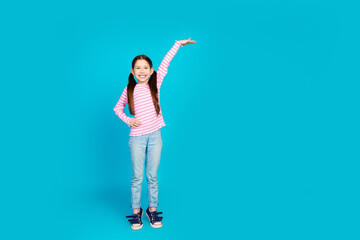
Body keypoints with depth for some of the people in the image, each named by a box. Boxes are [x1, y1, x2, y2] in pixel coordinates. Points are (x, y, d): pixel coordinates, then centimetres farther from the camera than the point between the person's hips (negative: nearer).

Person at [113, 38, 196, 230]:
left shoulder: (155, 84, 2)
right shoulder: (129, 89, 2)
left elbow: (165, 64, 3)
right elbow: (118, 107, 16)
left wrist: (178, 44, 4)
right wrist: (127, 120, -1)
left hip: (155, 136, 1)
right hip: (137, 138, 0)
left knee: (152, 177, 9)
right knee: (137, 178, 6)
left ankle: (152, 210, 22)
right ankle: (136, 212, 20)